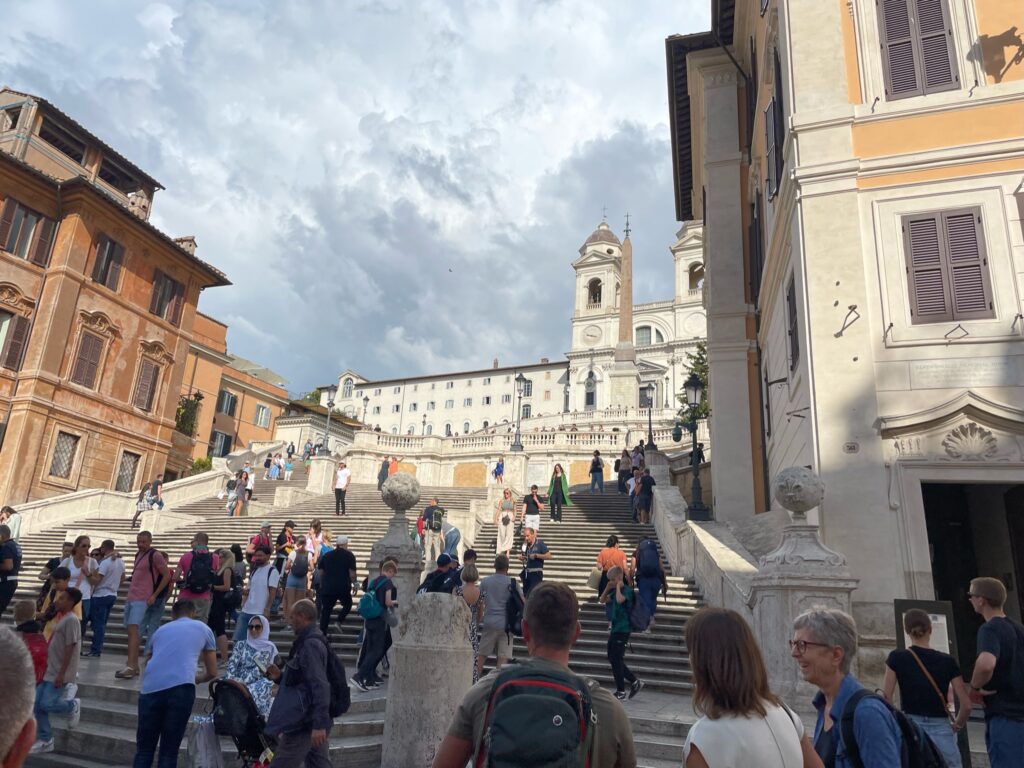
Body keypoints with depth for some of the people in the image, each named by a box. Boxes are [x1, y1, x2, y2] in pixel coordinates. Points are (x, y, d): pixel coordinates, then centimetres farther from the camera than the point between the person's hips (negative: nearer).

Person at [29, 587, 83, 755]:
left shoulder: (71, 620, -17)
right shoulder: (62, 618, 13)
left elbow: (69, 648, -21)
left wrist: (61, 674, -22)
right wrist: (46, 668, 21)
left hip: (59, 673, -9)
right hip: (50, 671, 9)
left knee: (47, 704, -13)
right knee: (37, 705, 6)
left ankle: (73, 705, 14)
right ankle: (45, 740, 16)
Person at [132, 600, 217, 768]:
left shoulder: (161, 630, 29)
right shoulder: (203, 628, 23)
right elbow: (212, 673, 27)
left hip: (150, 689, 2)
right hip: (180, 689, -2)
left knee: (144, 751, 15)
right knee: (169, 753, 8)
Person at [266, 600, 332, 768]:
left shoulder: (310, 644, -18)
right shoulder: (310, 641, 14)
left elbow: (320, 687, -24)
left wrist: (319, 724, -25)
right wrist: (280, 676, 11)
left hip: (305, 724, -10)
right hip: (313, 721, 10)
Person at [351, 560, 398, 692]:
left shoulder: (373, 581, 13)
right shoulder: (388, 582, -9)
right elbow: (388, 602, -16)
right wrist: (395, 602, 5)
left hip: (369, 619, 7)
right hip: (379, 620, -7)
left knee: (370, 650, 12)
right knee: (377, 651, -3)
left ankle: (369, 680, 15)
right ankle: (359, 676, -13)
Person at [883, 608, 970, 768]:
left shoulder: (897, 658, -2)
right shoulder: (947, 661, 2)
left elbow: (886, 698, -6)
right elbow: (966, 705, 0)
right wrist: (956, 726, 18)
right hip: (941, 731, 1)